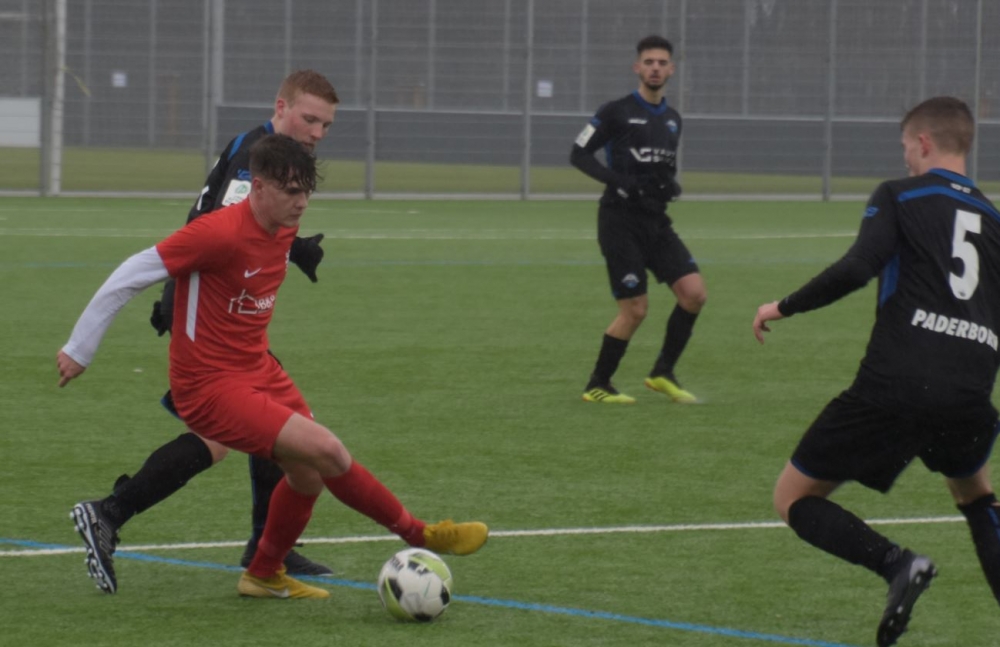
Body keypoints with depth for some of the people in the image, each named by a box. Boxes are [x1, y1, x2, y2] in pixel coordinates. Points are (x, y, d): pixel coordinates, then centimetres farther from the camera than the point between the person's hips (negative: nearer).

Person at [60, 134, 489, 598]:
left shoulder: (284, 230, 2)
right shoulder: (221, 233, -24)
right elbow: (131, 276, -19)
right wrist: (79, 350, -13)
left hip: (258, 370, 9)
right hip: (211, 388, -9)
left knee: (308, 474, 9)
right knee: (326, 451, -16)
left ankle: (264, 576, 32)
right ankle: (418, 535, -1)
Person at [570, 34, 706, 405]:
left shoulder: (672, 120, 14)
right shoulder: (616, 112, -5)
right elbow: (578, 154, -6)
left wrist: (671, 184, 2)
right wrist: (616, 180, -20)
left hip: (656, 221, 6)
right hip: (621, 220, -6)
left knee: (694, 293, -8)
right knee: (635, 310, -9)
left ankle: (663, 374, 8)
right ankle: (597, 386, 8)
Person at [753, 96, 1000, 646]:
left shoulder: (897, 198, 6)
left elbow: (856, 268, -11)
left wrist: (785, 307, 2)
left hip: (893, 388, -5)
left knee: (792, 499, 10)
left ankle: (895, 563, -16)